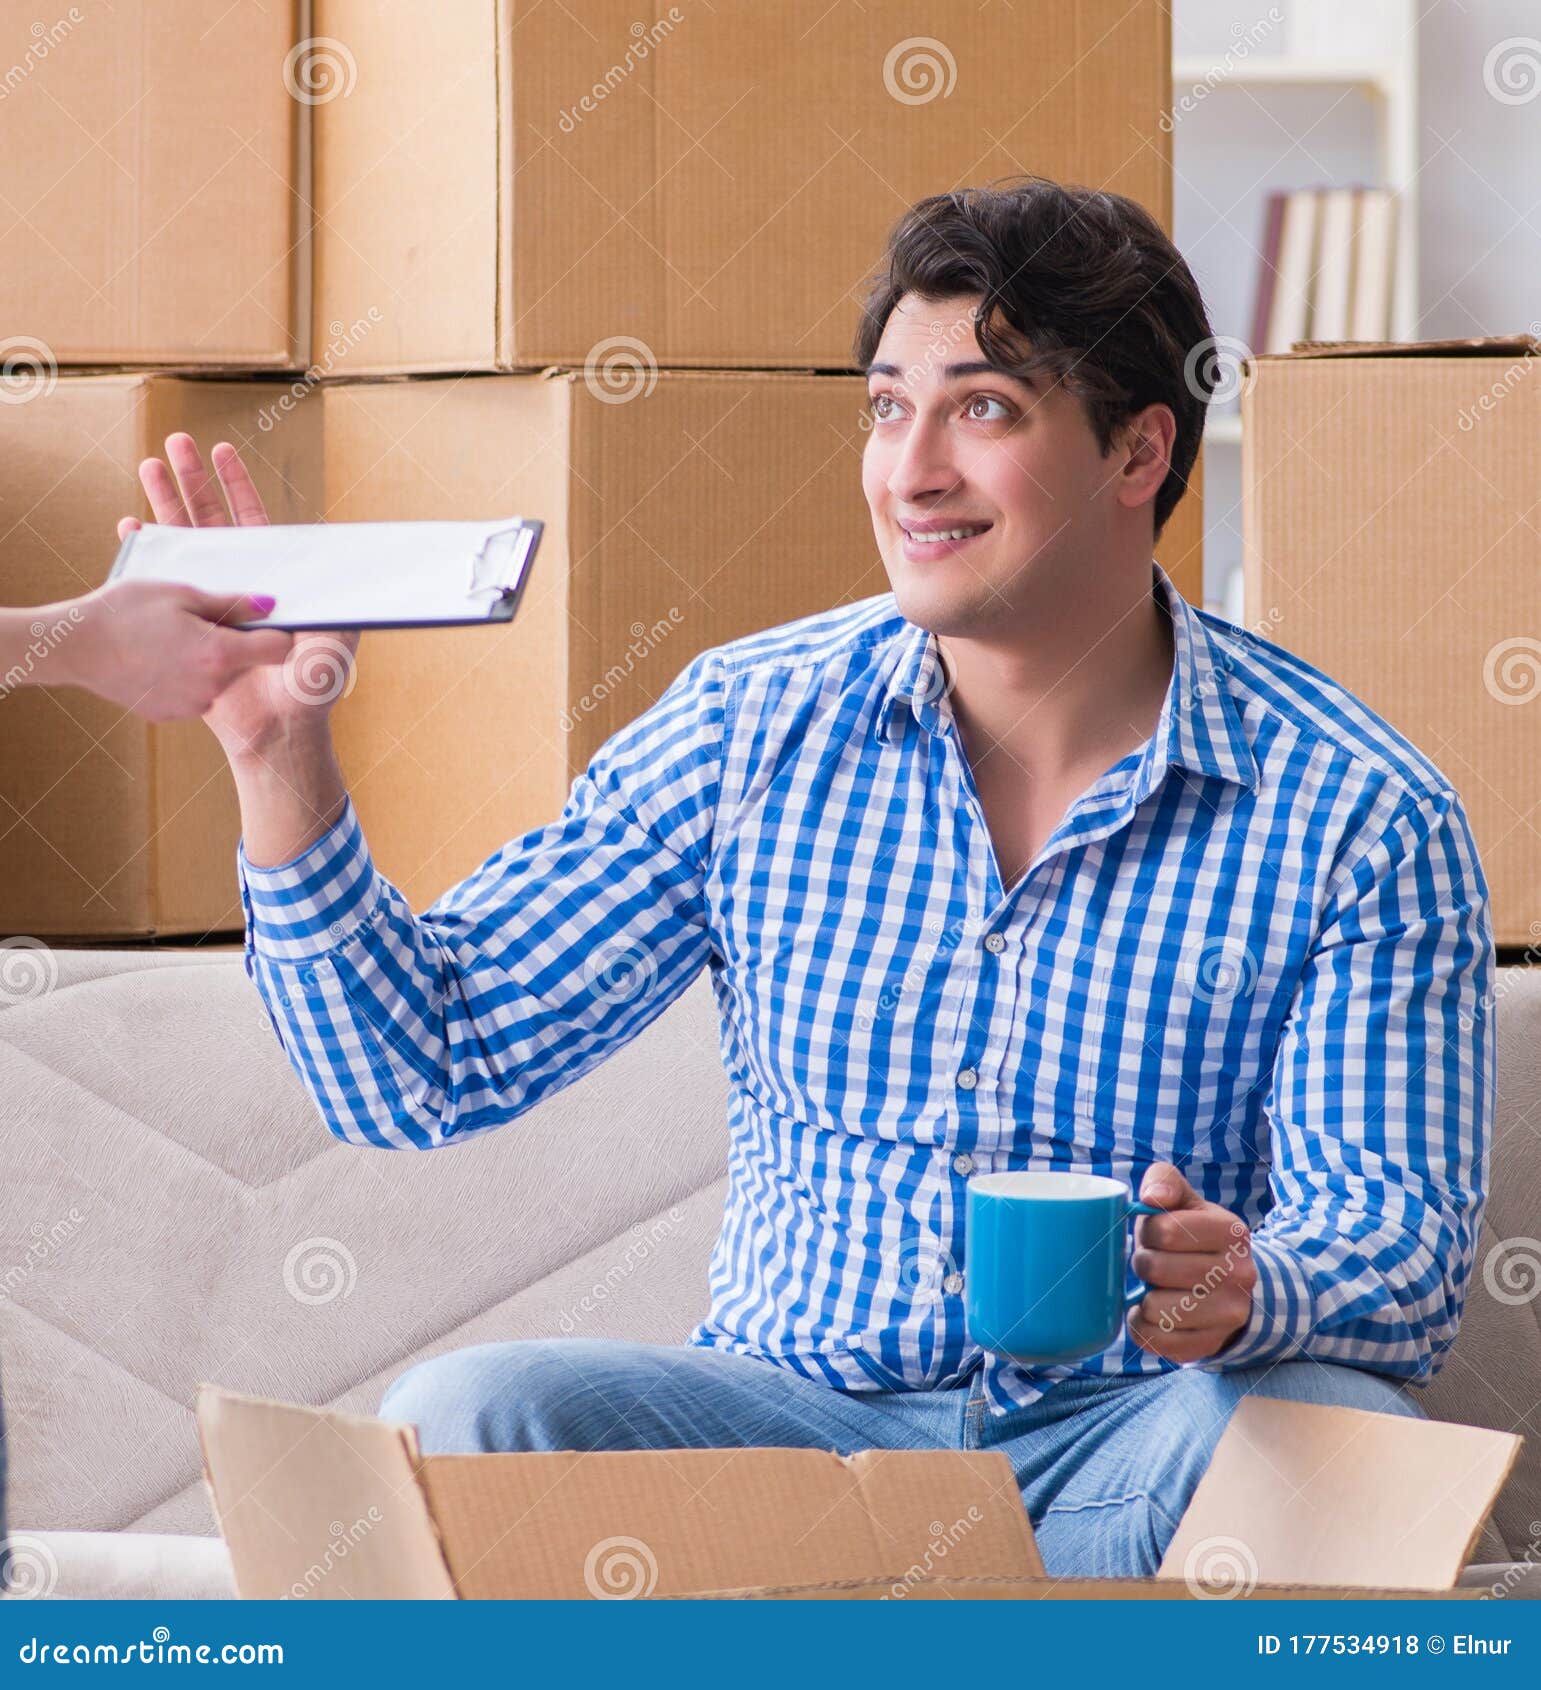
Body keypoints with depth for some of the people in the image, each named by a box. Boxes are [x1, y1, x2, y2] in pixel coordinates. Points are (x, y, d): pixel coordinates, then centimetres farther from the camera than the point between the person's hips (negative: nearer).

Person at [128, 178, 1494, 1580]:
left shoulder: (1361, 819, -3)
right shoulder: (755, 730, 5)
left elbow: (1407, 1262, -7)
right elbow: (422, 1068, 4)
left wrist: (1248, 1292, -30)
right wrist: (280, 763, -9)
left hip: (1118, 1446, -2)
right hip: (793, 1408, 2)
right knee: (456, 1417, -26)